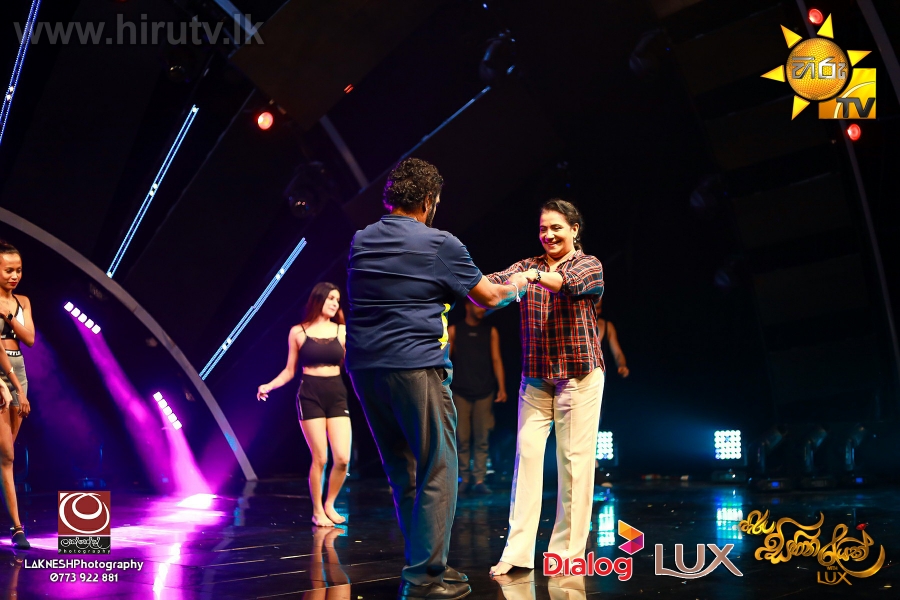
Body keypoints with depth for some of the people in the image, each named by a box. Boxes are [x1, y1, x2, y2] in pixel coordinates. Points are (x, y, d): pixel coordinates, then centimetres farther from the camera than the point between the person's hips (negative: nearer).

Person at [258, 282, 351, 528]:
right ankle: (317, 511, 14)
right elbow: (289, 371, 7)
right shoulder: (298, 332, 4)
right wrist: (269, 385, -7)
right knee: (320, 458, -5)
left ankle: (329, 504, 17)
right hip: (310, 396, -2)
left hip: (337, 396, 2)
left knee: (342, 458, -7)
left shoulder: (342, 331, 8)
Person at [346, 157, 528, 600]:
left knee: (402, 472, 15)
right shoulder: (439, 245, -4)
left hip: (364, 368, 7)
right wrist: (517, 286, 28)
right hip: (415, 368, -6)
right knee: (437, 472, 1)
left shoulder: (361, 241, 13)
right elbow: (489, 298, 6)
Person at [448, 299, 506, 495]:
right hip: (460, 392, -1)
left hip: (484, 392, 1)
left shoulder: (491, 331, 9)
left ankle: (479, 480, 2)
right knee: (462, 439, -1)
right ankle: (464, 478, 7)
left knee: (481, 439, -1)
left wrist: (501, 388, -1)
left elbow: (496, 360, 7)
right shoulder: (454, 330, 6)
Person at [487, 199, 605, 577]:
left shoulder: (589, 265, 0)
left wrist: (534, 276, -44)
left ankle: (568, 552, 6)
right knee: (527, 454, -4)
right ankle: (517, 551, -3)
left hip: (579, 376, -3)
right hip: (535, 378, 3)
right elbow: (496, 283, -8)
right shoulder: (528, 266, 11)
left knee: (575, 460, -2)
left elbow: (571, 282, -24)